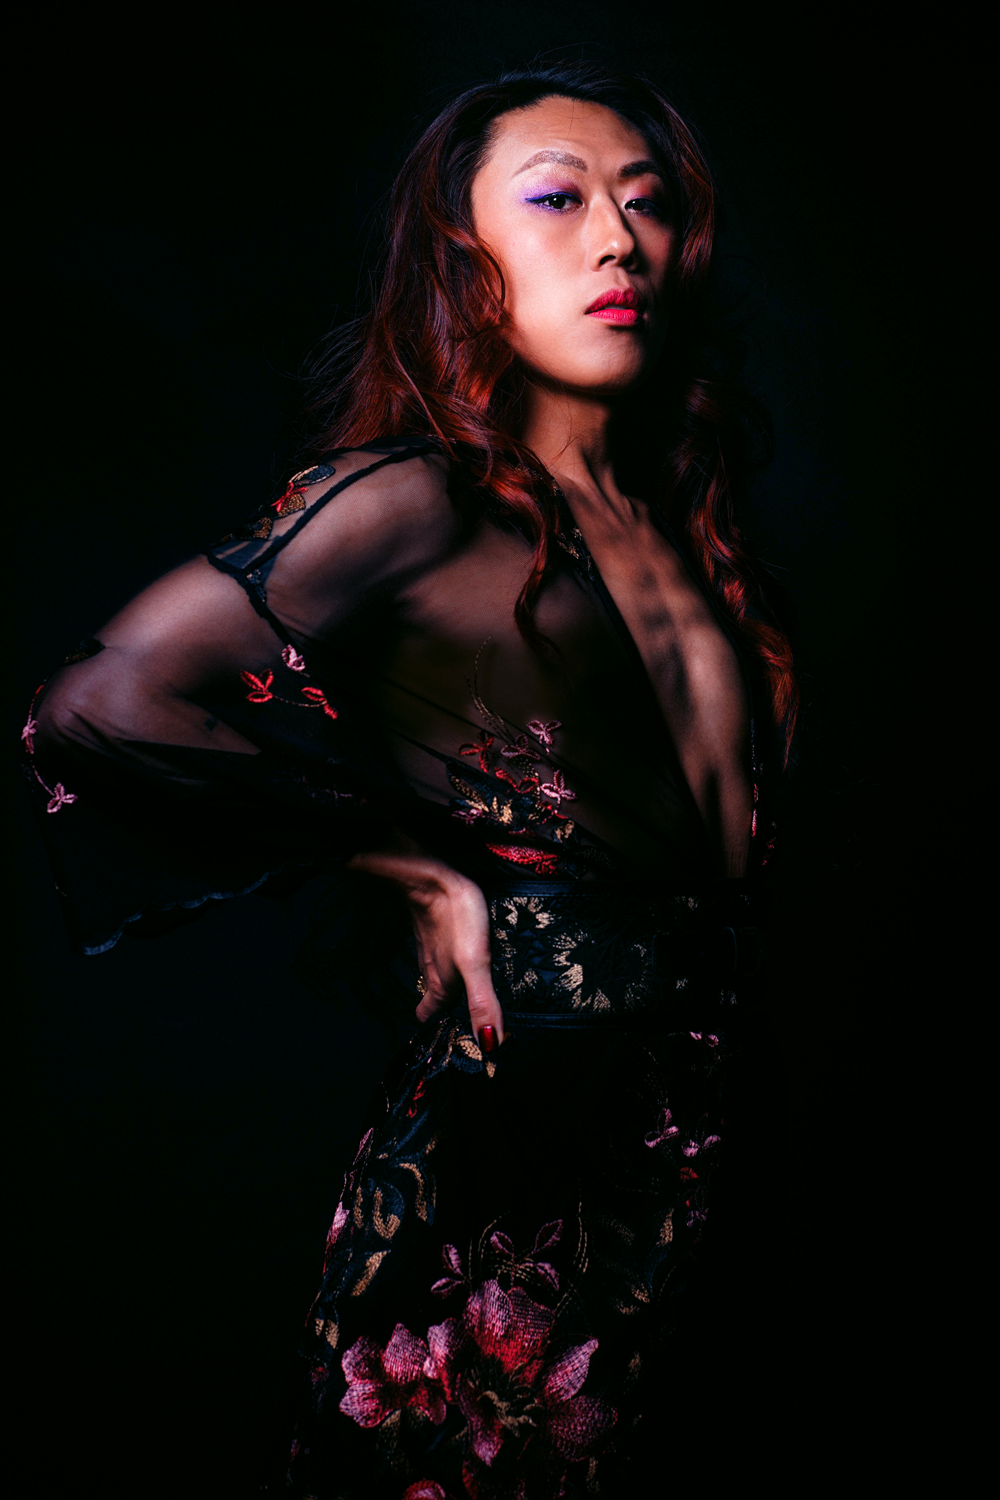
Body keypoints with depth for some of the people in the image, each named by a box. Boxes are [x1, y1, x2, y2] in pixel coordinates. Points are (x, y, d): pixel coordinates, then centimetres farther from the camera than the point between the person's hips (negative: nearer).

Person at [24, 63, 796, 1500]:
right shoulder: (420, 499, -12)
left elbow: (735, 851, 12)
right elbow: (106, 703, -23)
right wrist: (403, 865, -15)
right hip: (510, 1149, -6)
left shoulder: (685, 521, 8)